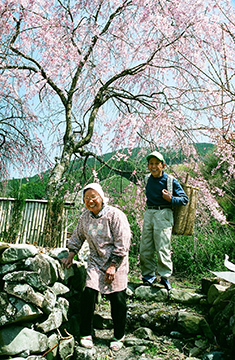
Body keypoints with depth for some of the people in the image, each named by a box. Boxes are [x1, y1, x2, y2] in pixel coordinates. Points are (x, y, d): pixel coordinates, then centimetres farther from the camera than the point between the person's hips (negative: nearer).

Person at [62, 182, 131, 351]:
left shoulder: (115, 215, -16)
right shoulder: (85, 216, 2)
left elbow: (122, 244, -16)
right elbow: (78, 236, 19)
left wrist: (112, 266, -17)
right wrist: (71, 255, 11)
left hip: (116, 262, -4)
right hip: (95, 261, 4)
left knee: (117, 300, 0)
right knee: (88, 294, -6)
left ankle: (119, 336, 21)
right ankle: (86, 334, 13)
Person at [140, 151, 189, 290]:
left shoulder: (171, 180, -6)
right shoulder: (148, 179, 11)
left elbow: (185, 199, -4)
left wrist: (171, 199, -18)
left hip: (163, 214, -6)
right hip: (149, 213, 6)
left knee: (162, 248, -7)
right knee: (145, 247, 6)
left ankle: (165, 276, 8)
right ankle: (149, 275, 20)